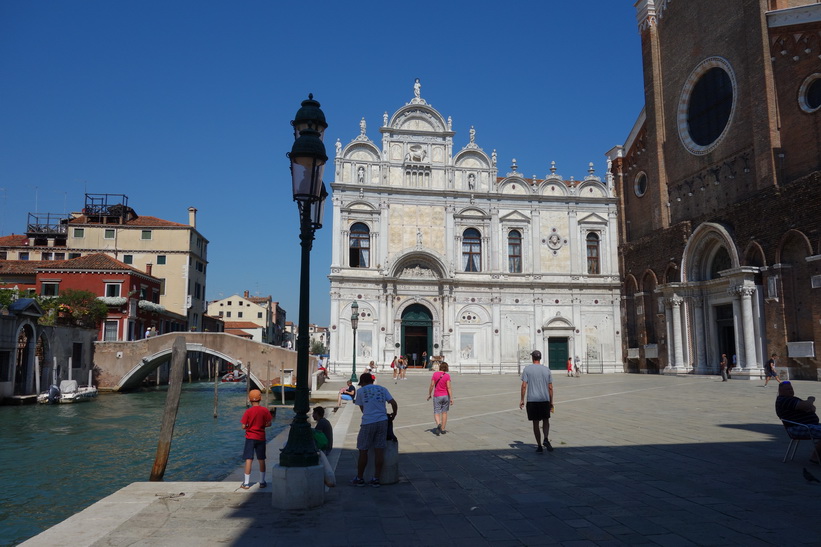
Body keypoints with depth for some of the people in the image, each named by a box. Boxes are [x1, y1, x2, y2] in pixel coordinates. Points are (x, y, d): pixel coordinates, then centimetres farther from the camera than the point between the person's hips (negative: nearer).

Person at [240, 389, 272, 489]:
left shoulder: (248, 412, -10)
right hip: (261, 438, 2)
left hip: (250, 437, -2)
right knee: (261, 460, 11)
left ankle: (246, 483, 4)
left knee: (248, 460, 2)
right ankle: (262, 482, 17)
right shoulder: (265, 410, -6)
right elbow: (269, 424, -4)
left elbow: (243, 426, -10)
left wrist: (249, 426, 10)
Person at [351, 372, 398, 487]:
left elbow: (362, 408, 12)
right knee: (379, 451, 7)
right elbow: (394, 404, 6)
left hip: (368, 423, -3)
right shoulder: (382, 389, 12)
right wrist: (393, 415, 20)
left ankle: (359, 479, 18)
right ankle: (376, 479, 10)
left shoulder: (360, 391, 6)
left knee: (363, 451, 8)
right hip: (382, 421, 3)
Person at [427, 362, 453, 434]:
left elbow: (432, 385, -6)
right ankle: (443, 429, 16)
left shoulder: (435, 374, -5)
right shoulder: (447, 375, -8)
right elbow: (449, 387, -13)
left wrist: (429, 394, 5)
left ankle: (439, 424, -24)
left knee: (436, 413, 4)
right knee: (444, 412, 13)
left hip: (437, 396, 0)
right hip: (446, 396, 1)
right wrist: (451, 398, -11)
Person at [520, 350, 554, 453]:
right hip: (545, 400, 1)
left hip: (532, 400, -1)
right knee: (546, 420, 15)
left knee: (535, 423, 7)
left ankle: (539, 446, 10)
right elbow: (550, 387, 4)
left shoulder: (527, 369, -3)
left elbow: (524, 385, -7)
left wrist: (522, 400, -1)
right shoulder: (547, 370, 4)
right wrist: (551, 402, 11)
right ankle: (546, 439, -7)